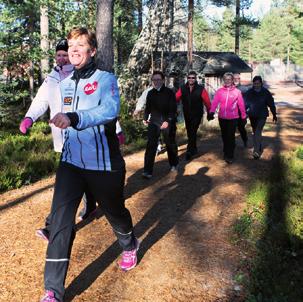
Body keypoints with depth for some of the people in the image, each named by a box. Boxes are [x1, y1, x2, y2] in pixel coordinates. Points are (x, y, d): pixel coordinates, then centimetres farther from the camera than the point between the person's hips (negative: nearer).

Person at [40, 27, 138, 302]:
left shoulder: (106, 79, -9)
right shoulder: (65, 84, 9)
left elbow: (110, 110, -29)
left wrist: (73, 118, -43)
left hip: (105, 165, -4)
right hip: (70, 163, 4)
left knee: (115, 212, 17)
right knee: (61, 220, -8)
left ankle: (129, 246, 51)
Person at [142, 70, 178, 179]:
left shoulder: (169, 92, -8)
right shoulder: (150, 93, 5)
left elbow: (173, 109, -12)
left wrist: (168, 121, -24)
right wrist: (145, 118, -2)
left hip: (168, 122, -2)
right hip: (154, 122, 2)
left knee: (170, 145, 12)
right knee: (151, 146, -9)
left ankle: (173, 165, 36)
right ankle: (148, 171, -9)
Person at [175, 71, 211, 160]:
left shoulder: (201, 89, -10)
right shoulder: (183, 88, -2)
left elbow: (207, 102, -8)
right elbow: (176, 98, -10)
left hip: (197, 115, -4)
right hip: (187, 114, 4)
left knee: (193, 132, -9)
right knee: (189, 132, 15)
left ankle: (189, 151, -2)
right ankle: (194, 149, 33)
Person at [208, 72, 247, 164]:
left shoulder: (237, 92, -2)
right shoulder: (219, 91, 1)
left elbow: (241, 105, 0)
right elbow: (215, 102, -8)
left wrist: (244, 117, 2)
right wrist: (211, 112, -22)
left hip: (233, 118, -2)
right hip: (222, 117, 3)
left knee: (231, 136, -4)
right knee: (224, 135, 15)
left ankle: (229, 156, 4)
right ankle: (226, 152, 34)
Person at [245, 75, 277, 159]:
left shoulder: (266, 92, -6)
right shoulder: (249, 92, -2)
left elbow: (271, 104, 2)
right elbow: (246, 104, 5)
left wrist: (274, 115, 8)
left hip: (262, 116, -3)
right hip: (252, 116, 3)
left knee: (258, 132, -17)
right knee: (255, 132, 14)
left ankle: (256, 151, -21)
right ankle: (259, 148, 32)